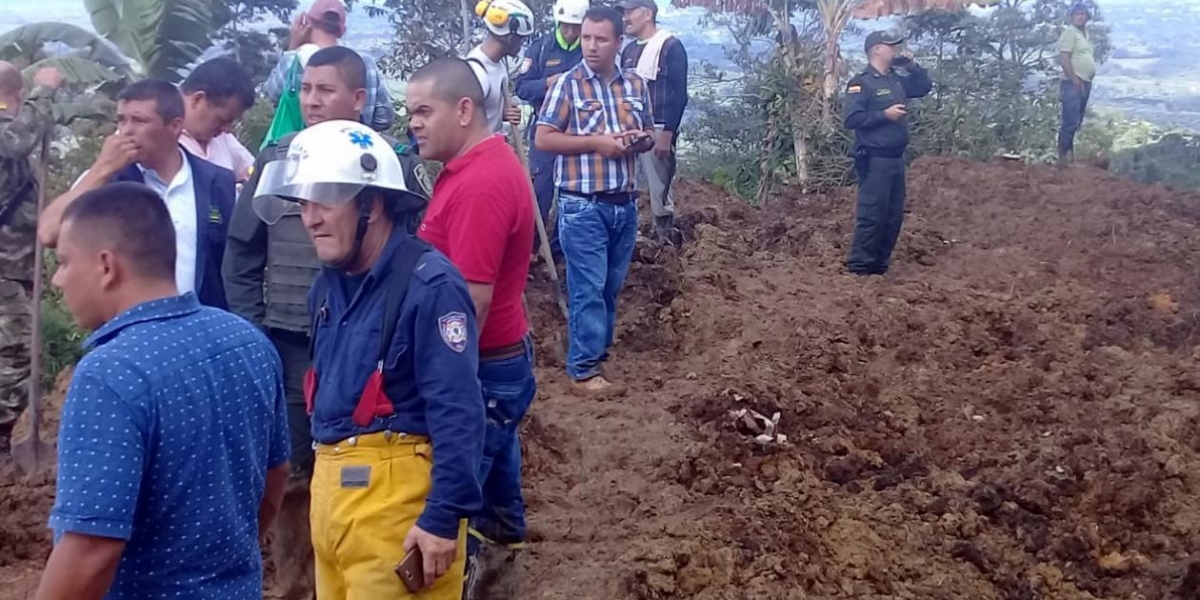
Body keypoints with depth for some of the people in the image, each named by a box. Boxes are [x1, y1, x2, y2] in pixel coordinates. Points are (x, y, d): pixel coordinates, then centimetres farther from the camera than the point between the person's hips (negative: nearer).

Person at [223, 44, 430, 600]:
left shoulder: (395, 161, -5)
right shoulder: (276, 159, 3)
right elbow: (241, 254, 8)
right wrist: (253, 332, 2)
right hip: (289, 350, 3)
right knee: (292, 475, 13)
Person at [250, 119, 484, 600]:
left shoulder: (429, 284, -16)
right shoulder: (329, 285, 11)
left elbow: (458, 414, -19)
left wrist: (444, 516, -21)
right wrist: (325, 480, 19)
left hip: (395, 492, -8)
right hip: (331, 485, 9)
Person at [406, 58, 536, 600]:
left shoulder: (480, 183, -22)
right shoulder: (482, 164, 10)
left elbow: (472, 300, -25)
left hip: (479, 370, -10)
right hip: (499, 359, 10)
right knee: (494, 495, 21)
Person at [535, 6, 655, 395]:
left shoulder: (636, 85, 9)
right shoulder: (568, 84, -5)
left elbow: (649, 136, 19)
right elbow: (544, 139, -9)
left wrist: (639, 140, -5)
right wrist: (596, 142, -16)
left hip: (625, 203, 5)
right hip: (583, 205, -5)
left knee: (611, 286, 14)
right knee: (587, 288, -4)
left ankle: (598, 351, 28)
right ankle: (583, 370, 3)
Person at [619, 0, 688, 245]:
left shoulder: (670, 46, -7)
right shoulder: (629, 50, 16)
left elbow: (678, 94, -13)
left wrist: (667, 133, -18)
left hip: (657, 131, -7)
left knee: (659, 190, -4)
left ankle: (665, 238, 6)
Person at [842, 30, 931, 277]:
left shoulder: (897, 78, 14)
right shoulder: (861, 82, -10)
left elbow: (925, 87, 25)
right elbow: (852, 119, -18)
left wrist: (912, 65, 11)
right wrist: (885, 114, -19)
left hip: (896, 157, 9)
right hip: (875, 159, -9)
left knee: (894, 215, 11)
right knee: (872, 214, -8)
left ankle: (879, 264, 19)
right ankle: (859, 265, -2)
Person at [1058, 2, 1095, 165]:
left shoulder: (1085, 34, 19)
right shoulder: (1070, 32, -9)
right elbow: (1064, 58, -18)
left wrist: (1086, 81, 14)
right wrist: (1075, 80, -21)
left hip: (1085, 83, 10)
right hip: (1073, 84, -10)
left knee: (1076, 123, 12)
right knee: (1070, 123, -13)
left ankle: (1069, 155, 17)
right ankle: (1063, 158, -12)